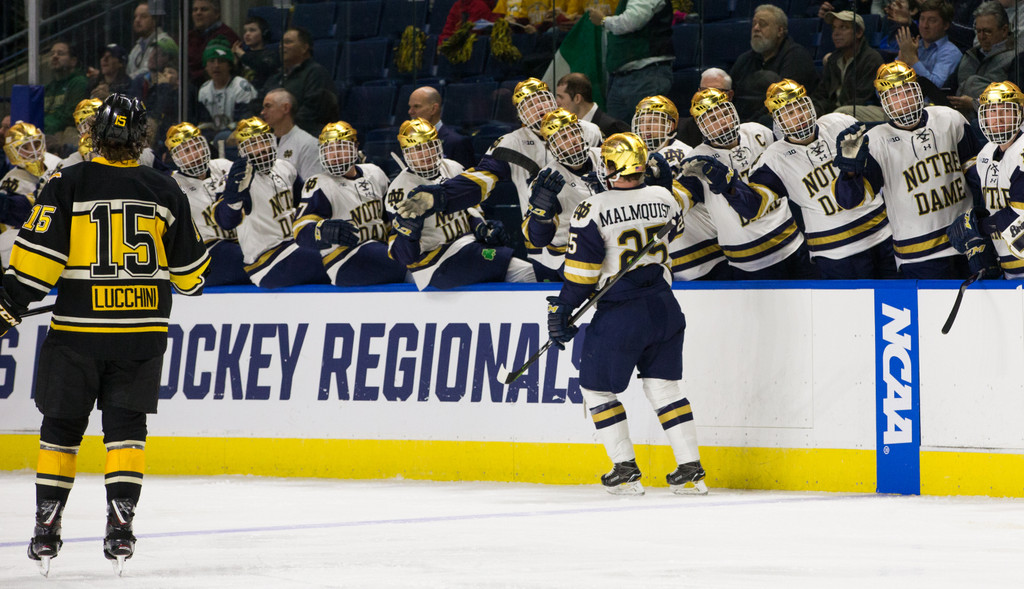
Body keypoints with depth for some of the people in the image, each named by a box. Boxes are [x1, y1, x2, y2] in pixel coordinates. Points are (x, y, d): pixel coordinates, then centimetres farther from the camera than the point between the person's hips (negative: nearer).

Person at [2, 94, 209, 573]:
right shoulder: (164, 191, 2)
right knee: (126, 426, 7)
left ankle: (46, 528, 10)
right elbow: (187, 266, 11)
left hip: (78, 330, -1)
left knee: (61, 426, 9)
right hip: (142, 331, 1)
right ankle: (120, 525, -4)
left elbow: (39, 255, -10)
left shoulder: (67, 186, -5)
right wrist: (193, 282, 33)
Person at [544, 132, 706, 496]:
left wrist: (562, 311, -1)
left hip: (618, 316, -5)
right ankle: (691, 470, 7)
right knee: (663, 387, 13)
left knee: (597, 388, 11)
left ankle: (626, 471, 7)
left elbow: (581, 271, -12)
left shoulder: (593, 210, -14)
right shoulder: (664, 199, 1)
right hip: (664, 309, 5)